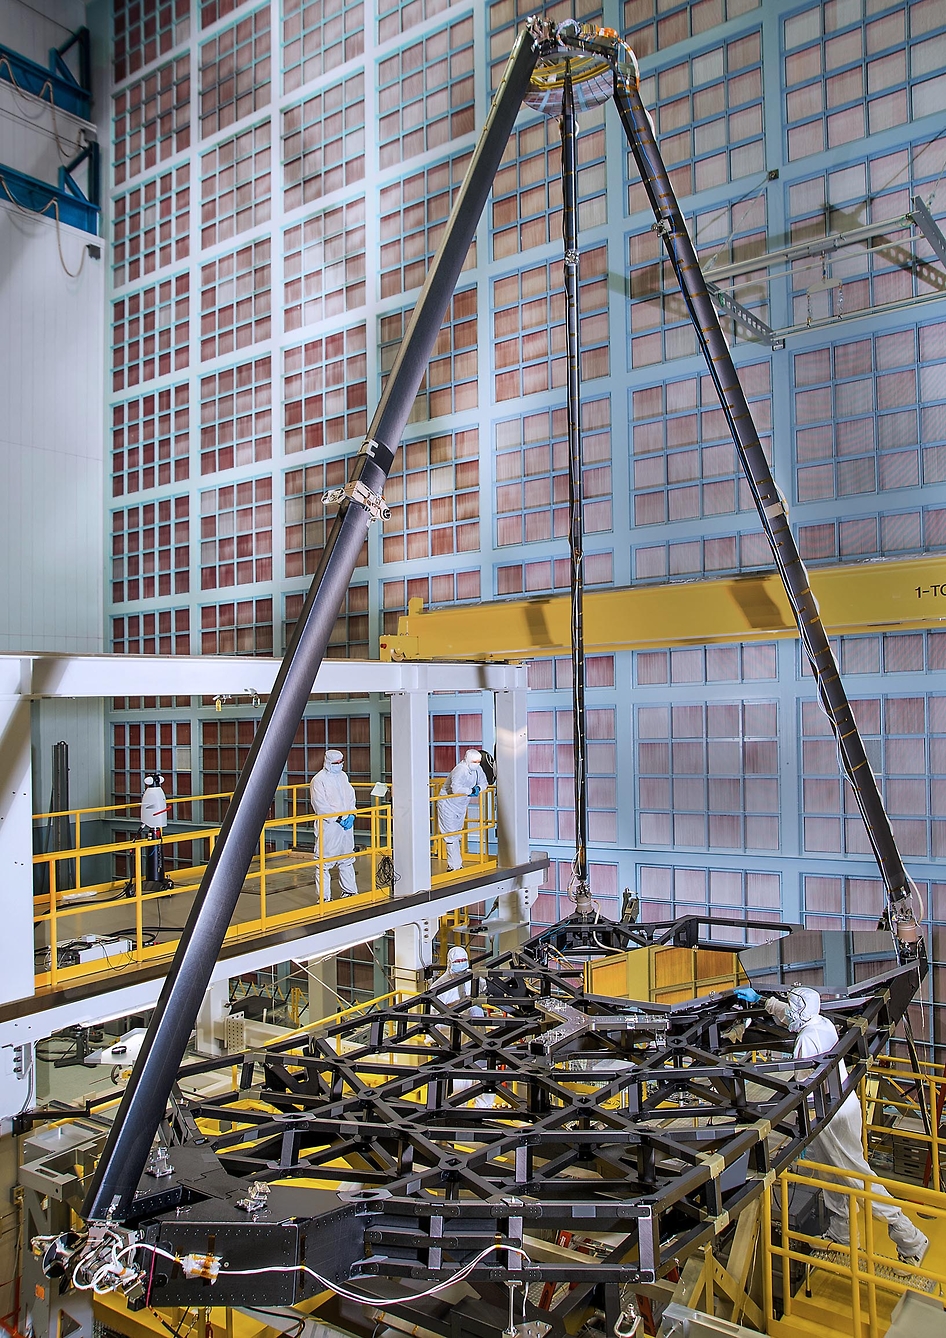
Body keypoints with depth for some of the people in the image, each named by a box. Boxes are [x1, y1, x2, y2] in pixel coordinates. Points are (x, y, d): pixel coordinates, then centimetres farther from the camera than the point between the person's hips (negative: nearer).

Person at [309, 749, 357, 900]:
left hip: (346, 825, 7)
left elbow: (351, 797, 15)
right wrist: (338, 819, -16)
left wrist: (351, 815, -1)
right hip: (327, 826, -7)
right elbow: (321, 805, -16)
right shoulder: (319, 780, -10)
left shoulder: (343, 776, 12)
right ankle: (324, 897, 3)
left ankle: (349, 891, 27)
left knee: (347, 860, 16)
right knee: (324, 863, -4)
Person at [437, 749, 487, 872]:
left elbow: (483, 783, 9)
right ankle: (454, 866, -6)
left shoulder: (477, 769, -2)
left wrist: (478, 788, -14)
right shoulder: (460, 770, -26)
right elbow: (455, 789, -39)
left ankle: (456, 864, 24)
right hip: (448, 805, -8)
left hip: (461, 806, 8)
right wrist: (471, 790, -26)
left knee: (456, 835, 16)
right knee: (451, 835, -8)